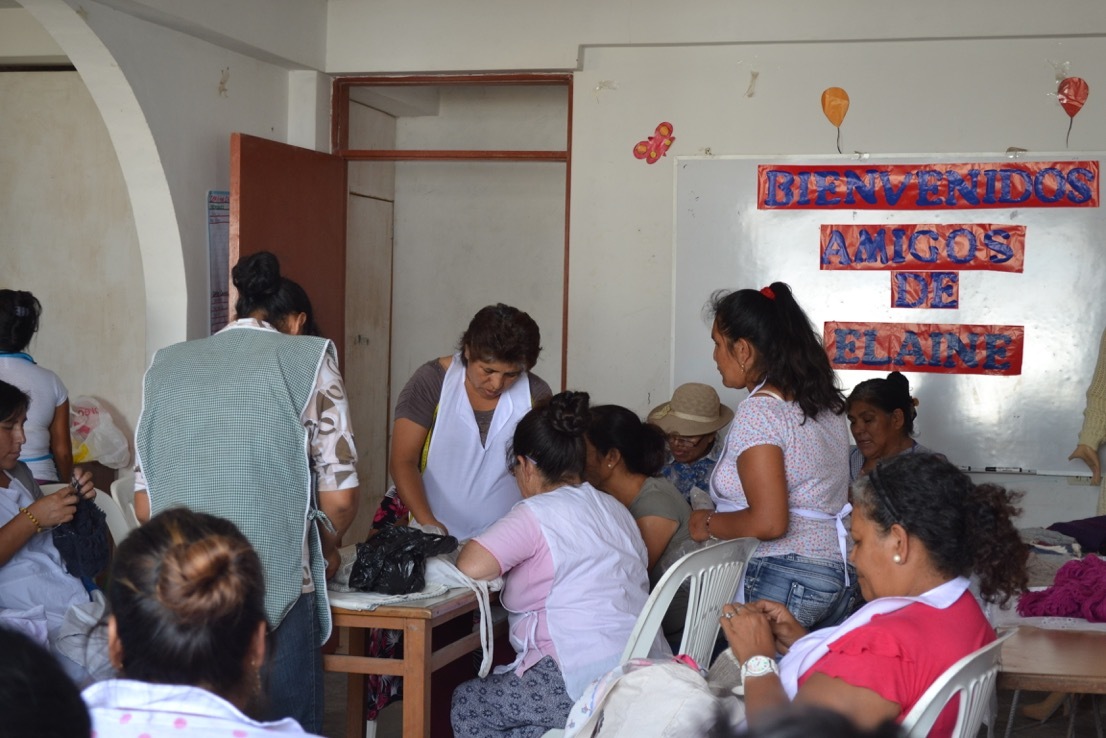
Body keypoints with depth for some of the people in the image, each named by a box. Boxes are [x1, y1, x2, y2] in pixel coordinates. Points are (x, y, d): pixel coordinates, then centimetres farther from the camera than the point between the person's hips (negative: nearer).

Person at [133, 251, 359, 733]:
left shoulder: (167, 367, 11)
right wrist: (326, 549, 18)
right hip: (278, 591, -4)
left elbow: (144, 505, 10)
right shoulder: (308, 360, 1)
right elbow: (338, 497, -1)